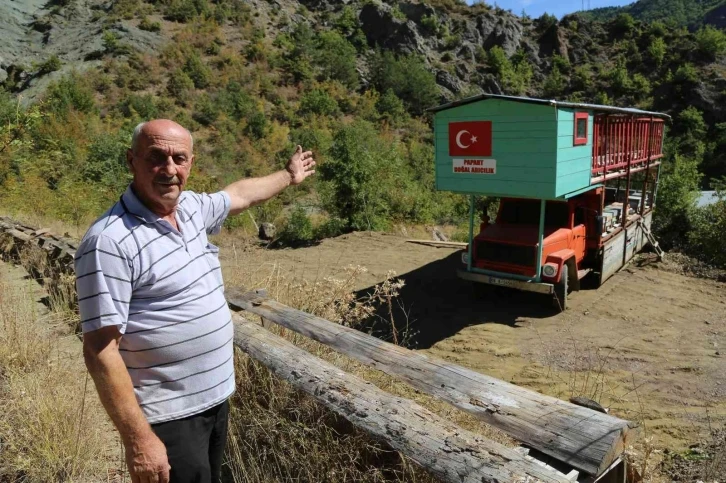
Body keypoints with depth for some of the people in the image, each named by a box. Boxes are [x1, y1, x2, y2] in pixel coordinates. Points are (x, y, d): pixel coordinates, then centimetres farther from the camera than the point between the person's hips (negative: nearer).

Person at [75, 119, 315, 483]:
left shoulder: (192, 207, 1)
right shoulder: (109, 241, -22)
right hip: (168, 418, -7)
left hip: (216, 399, 8)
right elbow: (100, 351, -21)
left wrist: (288, 176, 35)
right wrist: (138, 439, -22)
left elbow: (240, 194, 21)